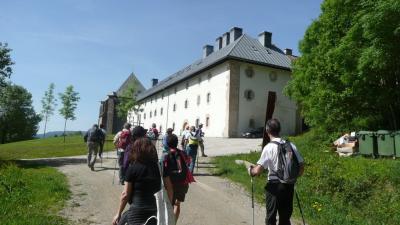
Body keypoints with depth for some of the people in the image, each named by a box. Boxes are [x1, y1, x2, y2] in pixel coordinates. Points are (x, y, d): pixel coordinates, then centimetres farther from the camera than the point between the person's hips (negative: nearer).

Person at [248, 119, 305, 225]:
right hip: (289, 185, 5)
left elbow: (258, 170, -18)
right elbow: (301, 166, 3)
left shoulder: (269, 147, -15)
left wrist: (251, 170, 3)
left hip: (274, 186, -4)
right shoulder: (291, 145, 0)